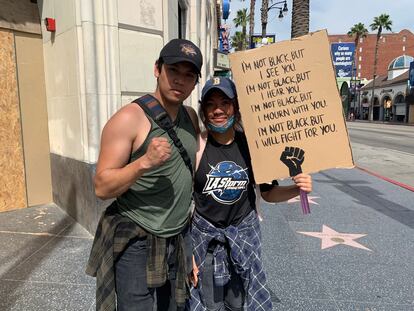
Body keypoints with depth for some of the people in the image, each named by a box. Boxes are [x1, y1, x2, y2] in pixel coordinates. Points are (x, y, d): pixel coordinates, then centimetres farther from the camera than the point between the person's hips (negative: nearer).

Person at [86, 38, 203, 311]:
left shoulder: (191, 117, 4)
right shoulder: (130, 119, -17)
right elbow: (102, 187, -18)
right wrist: (145, 162, -32)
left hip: (180, 238, 6)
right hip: (136, 241, -6)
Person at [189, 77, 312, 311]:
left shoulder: (251, 144, -8)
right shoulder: (196, 146, -16)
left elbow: (268, 193, 4)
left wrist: (297, 189, -15)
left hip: (245, 232, 2)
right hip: (205, 235, -2)